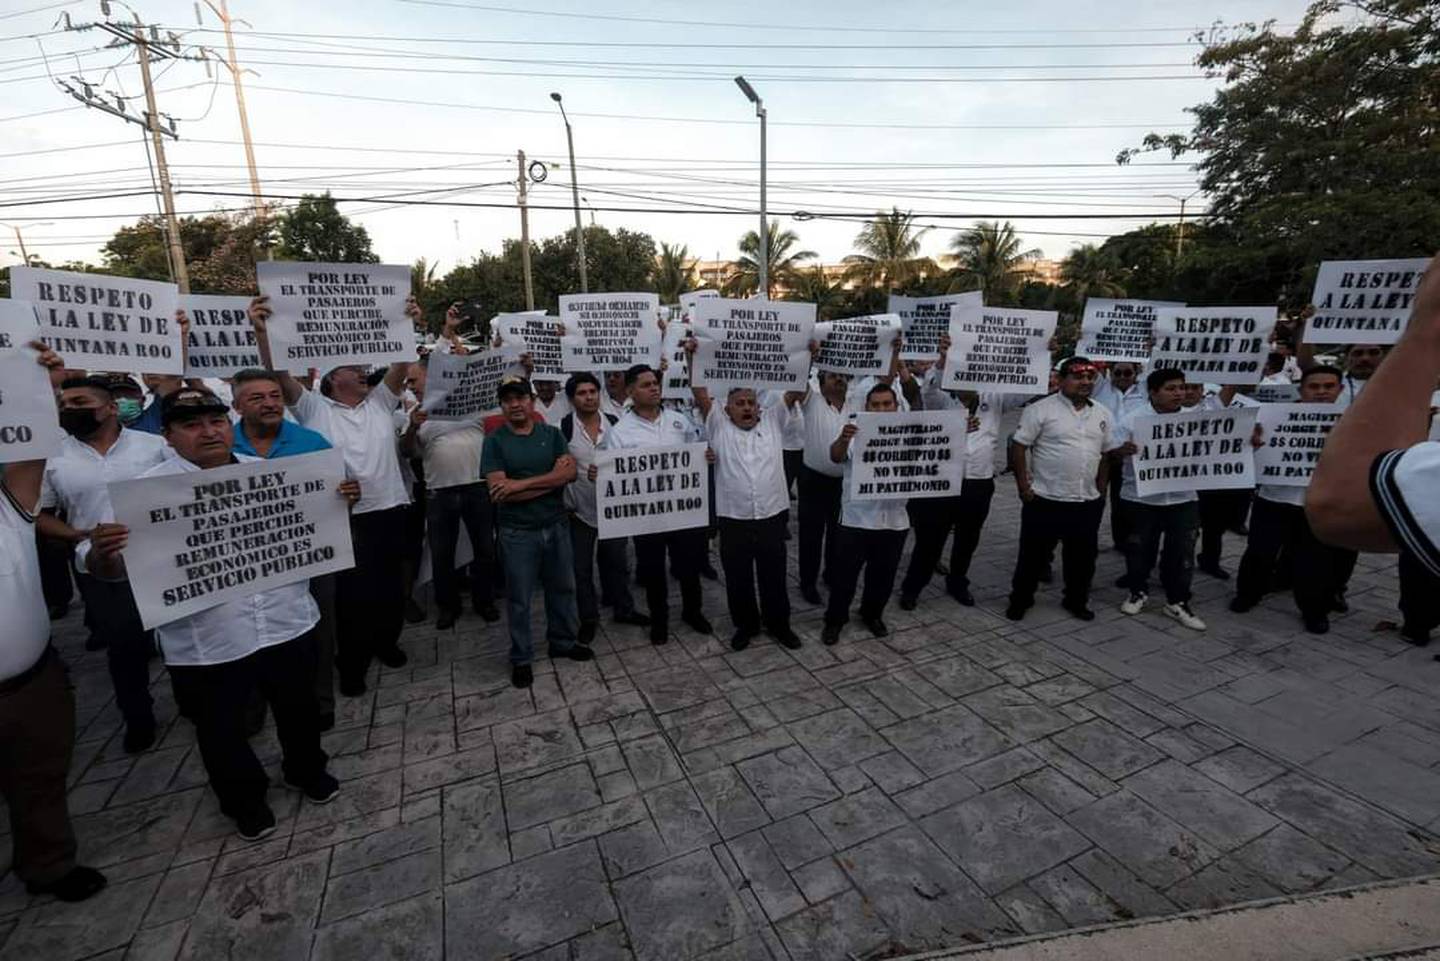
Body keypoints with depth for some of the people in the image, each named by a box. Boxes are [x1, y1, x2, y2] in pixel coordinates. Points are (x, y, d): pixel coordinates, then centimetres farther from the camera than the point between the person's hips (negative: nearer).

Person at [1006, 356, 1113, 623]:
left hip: (1088, 502, 5)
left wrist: (1101, 490, 11)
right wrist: (1023, 486, -12)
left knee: (1083, 556, 15)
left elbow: (1107, 454, 16)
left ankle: (1076, 600, 33)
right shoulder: (1041, 409, -10)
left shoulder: (1103, 415, 8)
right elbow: (1018, 447, -10)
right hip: (1045, 500, -5)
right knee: (1034, 555, 6)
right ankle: (1020, 599, 22)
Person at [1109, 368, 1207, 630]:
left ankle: (1177, 602, 20)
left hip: (1182, 498, 3)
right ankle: (1138, 591, 29)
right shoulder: (1133, 419, -9)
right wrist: (1123, 450, -35)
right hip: (1141, 498, -3)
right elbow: (1110, 453, -13)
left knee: (1181, 552, 7)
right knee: (1139, 549, 10)